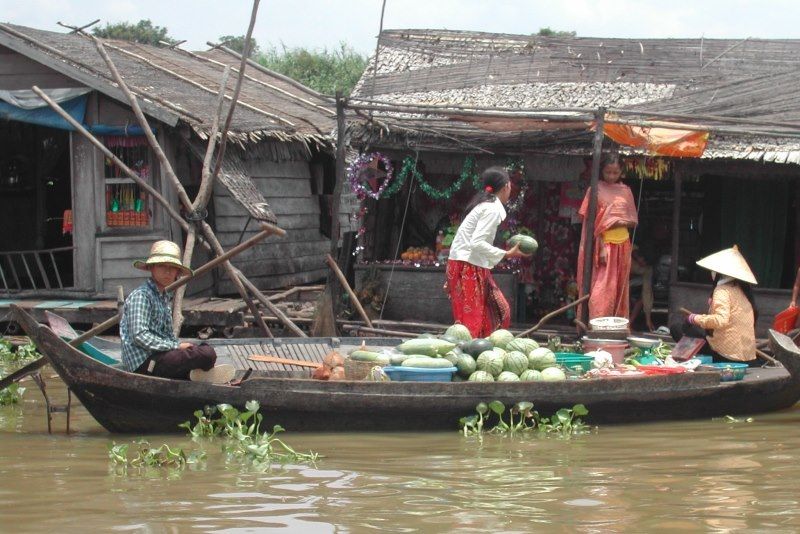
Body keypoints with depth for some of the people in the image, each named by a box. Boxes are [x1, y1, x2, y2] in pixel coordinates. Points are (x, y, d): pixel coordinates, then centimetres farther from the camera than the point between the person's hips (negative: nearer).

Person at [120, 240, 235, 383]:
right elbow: (139, 335, -20)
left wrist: (180, 345, 1)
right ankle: (201, 374, 8)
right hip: (144, 363, -10)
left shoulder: (165, 298, 19)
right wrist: (176, 346, -17)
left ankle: (198, 373, -9)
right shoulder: (140, 296, -11)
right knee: (207, 354, -19)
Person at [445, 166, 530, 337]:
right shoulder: (493, 209, -14)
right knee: (472, 319, -10)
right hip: (468, 267, -9)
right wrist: (507, 254, -17)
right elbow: (477, 243, -22)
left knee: (499, 311, 10)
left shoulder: (485, 204, 14)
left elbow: (476, 240, 11)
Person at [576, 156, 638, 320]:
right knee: (602, 288, -11)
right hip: (603, 244, -4)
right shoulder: (597, 189, -1)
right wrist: (601, 248, -16)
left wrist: (619, 222, -11)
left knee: (619, 287, 7)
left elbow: (633, 221, 11)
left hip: (622, 245, 4)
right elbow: (591, 221, -7)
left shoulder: (625, 191, 10)